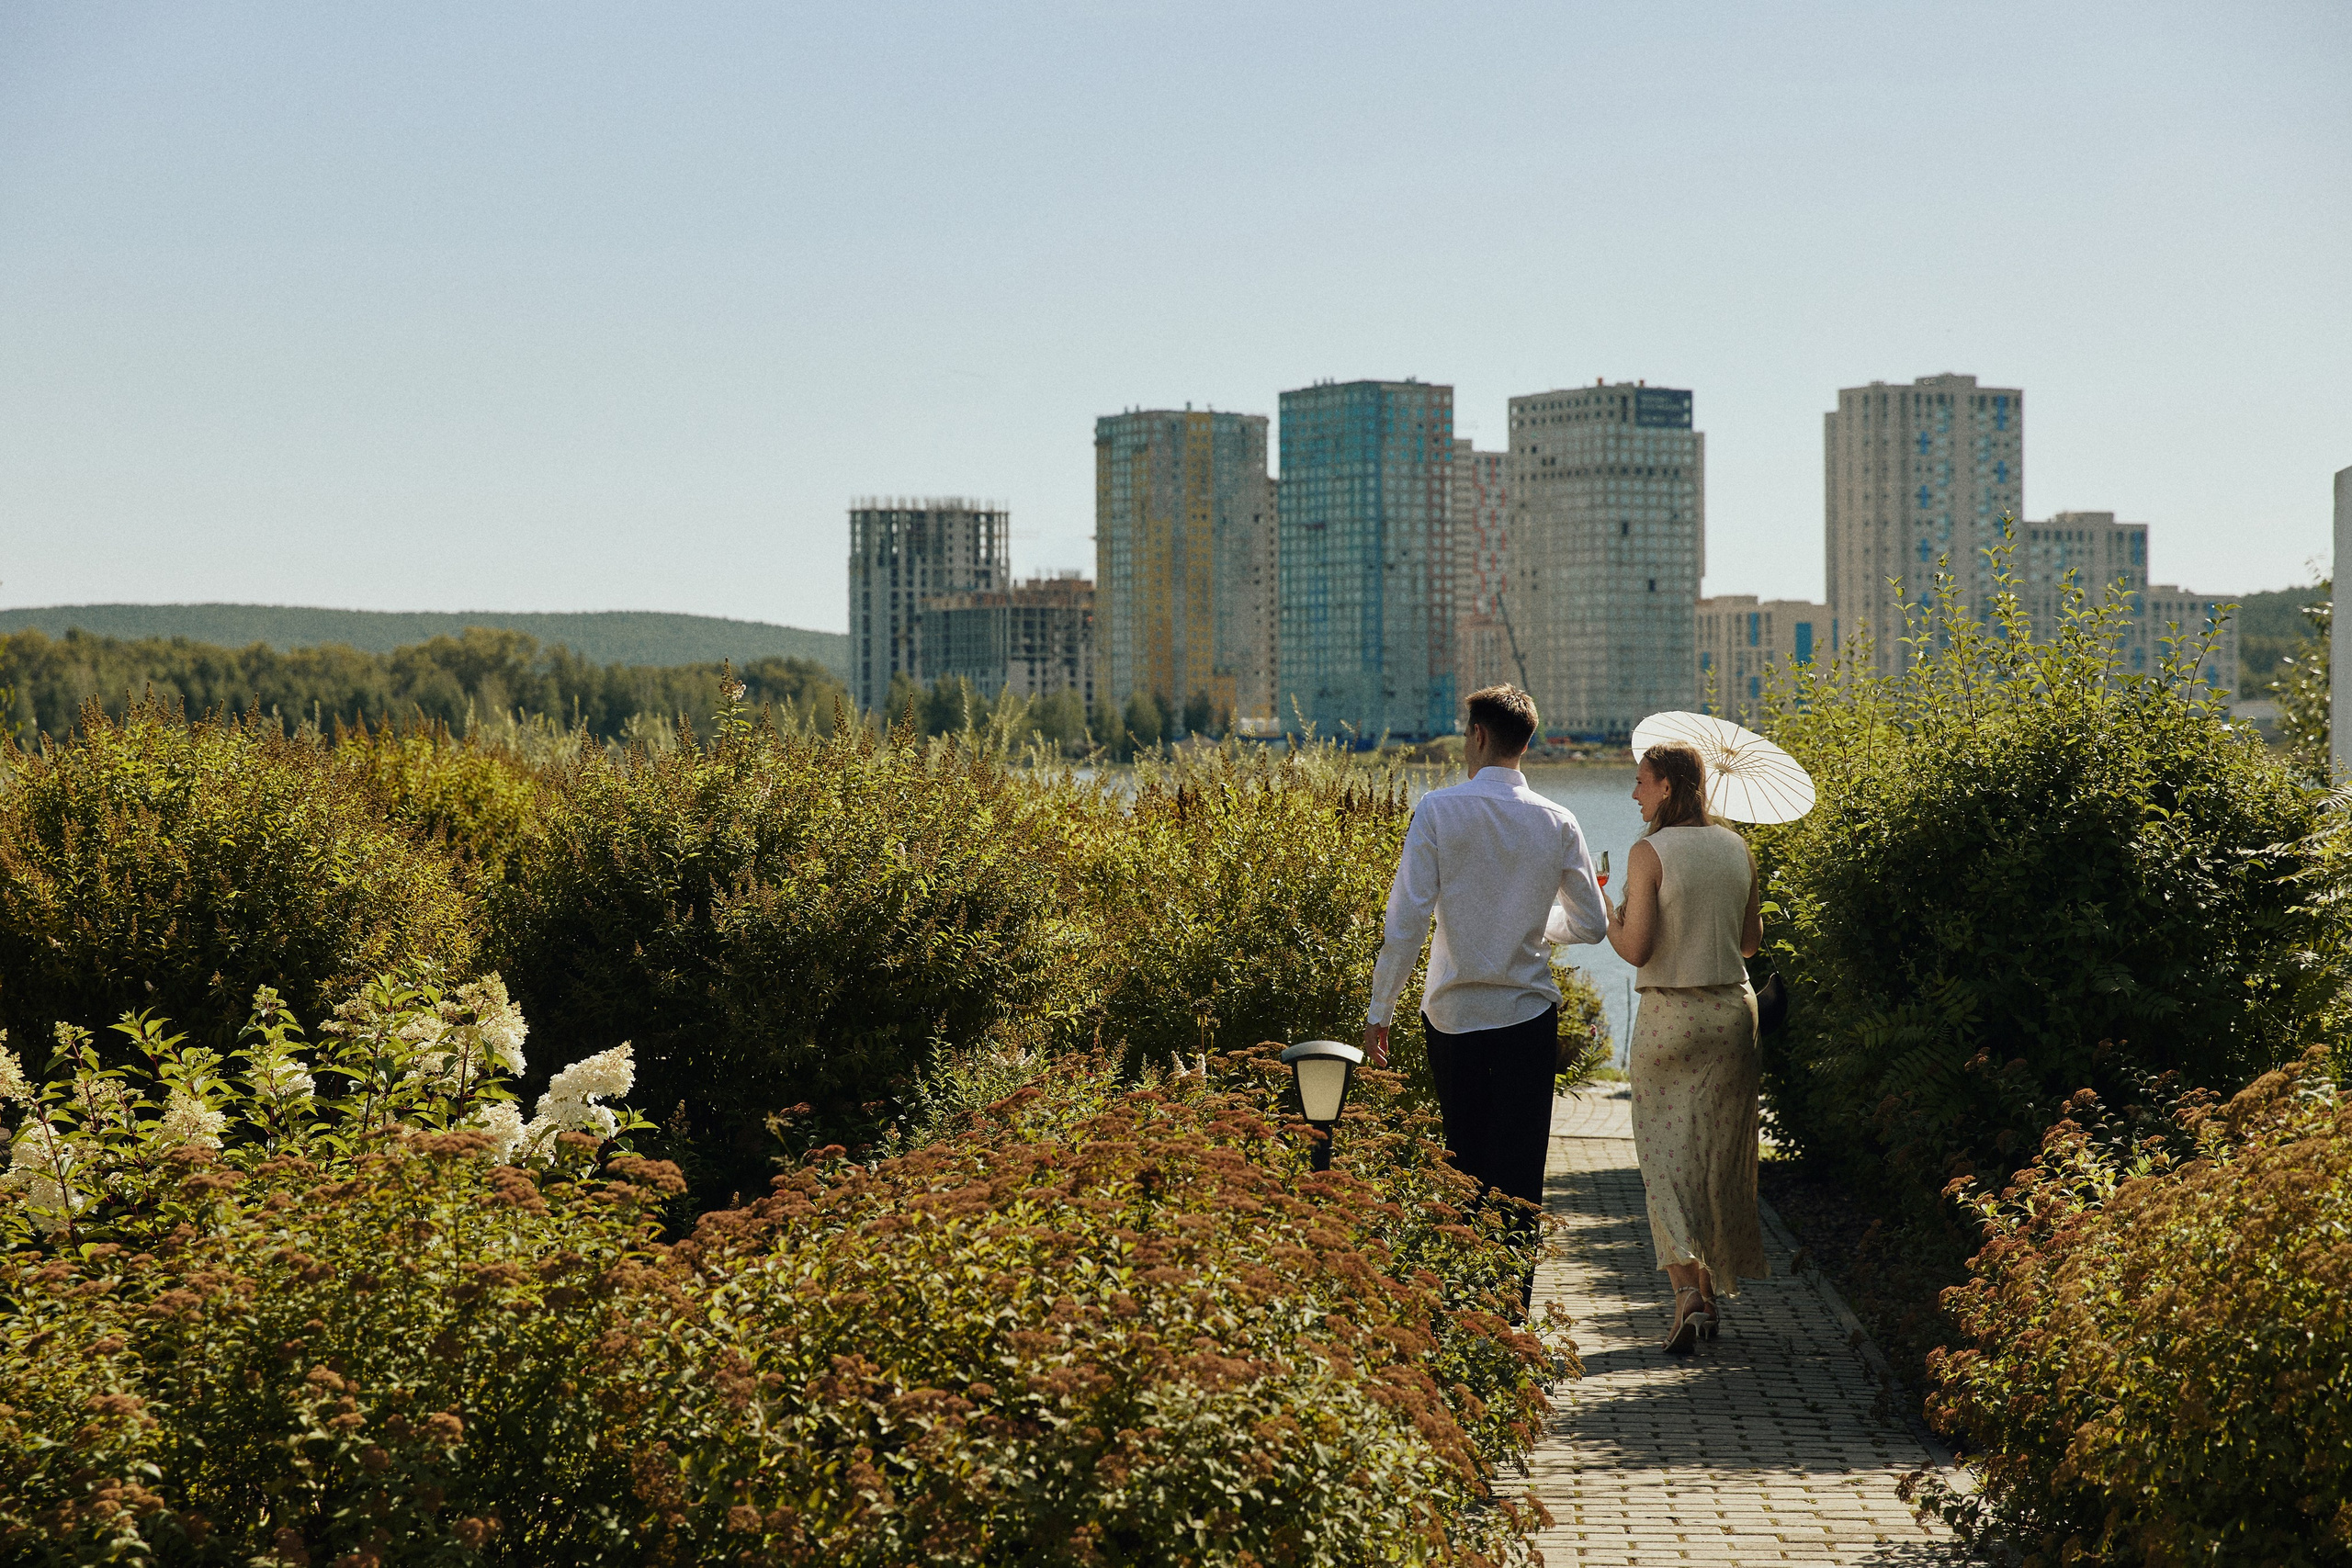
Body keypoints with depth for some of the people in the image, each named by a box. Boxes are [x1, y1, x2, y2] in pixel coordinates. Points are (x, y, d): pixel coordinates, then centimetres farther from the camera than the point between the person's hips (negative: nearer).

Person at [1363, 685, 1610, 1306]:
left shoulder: (1439, 810, -9)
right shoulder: (1558, 823, -2)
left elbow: (1406, 920, -12)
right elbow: (1592, 925, 6)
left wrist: (1380, 1009, -4)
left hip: (1453, 1015, 0)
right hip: (1529, 1015, 0)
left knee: (1464, 1162, 14)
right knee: (1520, 1168, 5)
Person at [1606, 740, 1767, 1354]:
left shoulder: (1649, 852, -12)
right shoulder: (1736, 848, 5)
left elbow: (1635, 949, -16)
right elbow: (1751, 940, 12)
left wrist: (1606, 916, 4)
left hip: (1669, 1015, -5)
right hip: (1732, 1009, 5)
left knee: (1666, 1153, 1)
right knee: (1719, 1154, 13)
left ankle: (1687, 1292, -13)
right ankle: (1711, 1291, 22)